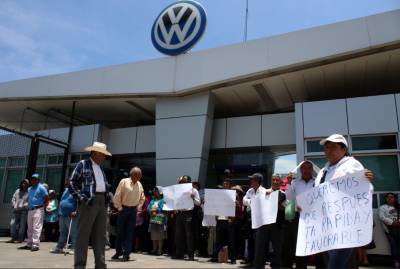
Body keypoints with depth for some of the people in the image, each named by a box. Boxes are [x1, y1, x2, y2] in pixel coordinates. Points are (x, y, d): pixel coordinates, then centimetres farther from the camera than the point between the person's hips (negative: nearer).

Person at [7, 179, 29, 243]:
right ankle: (13, 238, 11)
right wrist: (14, 205, 1)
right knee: (12, 224, 2)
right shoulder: (17, 191, 17)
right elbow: (13, 199, 17)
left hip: (24, 211, -5)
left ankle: (20, 239, 3)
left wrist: (23, 206, -16)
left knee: (22, 225, -3)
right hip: (16, 210, 6)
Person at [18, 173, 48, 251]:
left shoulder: (41, 188, -5)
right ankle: (29, 244, 20)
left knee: (36, 228, -12)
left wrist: (43, 205, -4)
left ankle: (35, 245, -13)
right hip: (30, 210, 8)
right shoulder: (29, 189, 18)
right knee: (30, 228, 12)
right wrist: (28, 205, 17)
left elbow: (47, 198, -7)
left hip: (38, 210, -8)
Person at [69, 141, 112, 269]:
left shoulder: (100, 168, 22)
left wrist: (107, 198, 12)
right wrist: (81, 197, -13)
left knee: (100, 235, 7)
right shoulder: (83, 164, 1)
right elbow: (72, 182, -6)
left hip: (102, 202, 7)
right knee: (83, 234, -5)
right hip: (88, 202, -7)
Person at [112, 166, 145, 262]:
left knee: (130, 232, 3)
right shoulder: (124, 182, -8)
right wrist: (119, 208, -8)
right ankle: (118, 252, 22)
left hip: (133, 210, 3)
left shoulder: (139, 185, 6)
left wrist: (138, 207, 9)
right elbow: (117, 196, -9)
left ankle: (126, 254, 9)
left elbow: (142, 198, 18)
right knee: (120, 231, 6)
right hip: (123, 209, -3)